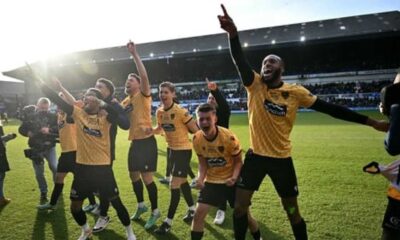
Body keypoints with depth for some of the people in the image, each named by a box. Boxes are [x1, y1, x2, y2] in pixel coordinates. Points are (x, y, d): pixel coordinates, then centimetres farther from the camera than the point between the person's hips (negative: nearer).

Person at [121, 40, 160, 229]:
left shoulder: (143, 95, -8)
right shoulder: (126, 101, 15)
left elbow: (144, 75, -23)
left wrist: (134, 54, -23)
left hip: (146, 141, -8)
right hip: (134, 142, 8)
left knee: (146, 178, -4)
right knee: (134, 175, 17)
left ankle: (155, 212, 14)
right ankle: (141, 205, 38)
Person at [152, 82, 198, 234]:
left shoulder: (181, 111, -22)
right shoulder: (159, 112, -2)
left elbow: (196, 130, -16)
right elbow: (159, 128, 13)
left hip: (184, 150, -7)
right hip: (172, 149, 7)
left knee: (174, 185, -6)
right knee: (182, 182, 20)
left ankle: (168, 222, 8)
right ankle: (192, 209, 41)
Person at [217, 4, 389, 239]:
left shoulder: (296, 92, -6)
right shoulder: (255, 85, -5)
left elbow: (330, 108, -2)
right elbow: (240, 61, -21)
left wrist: (370, 122, 0)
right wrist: (233, 34, -40)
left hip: (282, 158, 0)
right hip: (256, 156, 1)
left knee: (293, 212, 13)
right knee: (240, 206, 5)